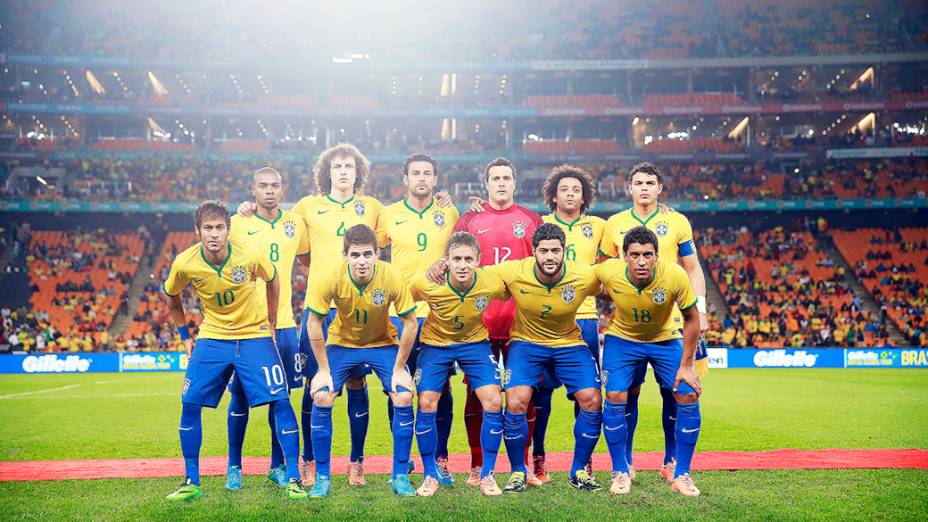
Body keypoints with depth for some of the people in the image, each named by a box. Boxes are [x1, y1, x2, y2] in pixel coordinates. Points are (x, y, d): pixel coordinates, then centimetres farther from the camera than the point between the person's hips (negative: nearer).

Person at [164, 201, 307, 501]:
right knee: (190, 405, -4)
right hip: (212, 338, 2)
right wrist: (185, 336, 8)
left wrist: (271, 323, 6)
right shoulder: (184, 264, -13)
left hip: (254, 335, -2)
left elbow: (272, 281, 5)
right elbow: (172, 298, 9)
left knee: (281, 402, -10)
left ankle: (293, 479, 2)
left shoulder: (250, 257, -18)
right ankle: (192, 481, 13)